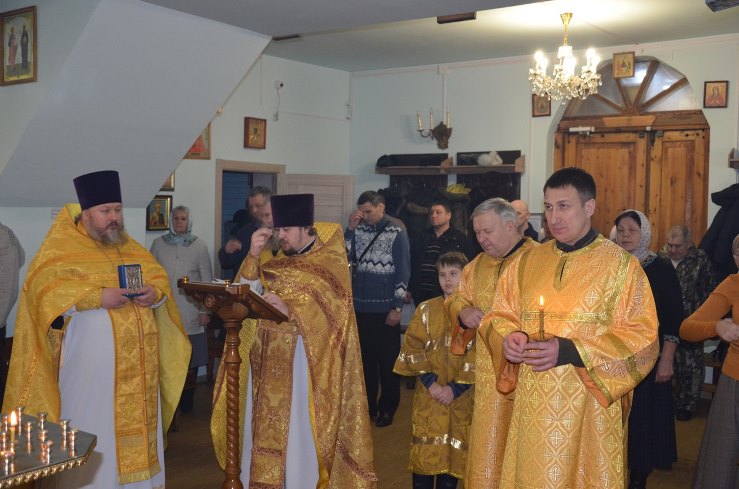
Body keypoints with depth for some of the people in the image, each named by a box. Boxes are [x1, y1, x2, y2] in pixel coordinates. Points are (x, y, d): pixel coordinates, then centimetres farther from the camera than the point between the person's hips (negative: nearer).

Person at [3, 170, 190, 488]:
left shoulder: (130, 248, 17)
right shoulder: (62, 248, -2)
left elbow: (159, 277, 15)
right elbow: (43, 287, -15)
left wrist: (155, 293, -9)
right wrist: (99, 296, -24)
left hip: (135, 368, 6)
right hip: (90, 370, -5)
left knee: (137, 429, 10)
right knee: (94, 439, -1)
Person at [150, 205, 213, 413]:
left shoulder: (199, 245, 4)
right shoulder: (158, 244, 7)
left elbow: (207, 280, 4)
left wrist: (205, 310, -1)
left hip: (191, 312, 0)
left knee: (190, 357, 1)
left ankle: (186, 402, 14)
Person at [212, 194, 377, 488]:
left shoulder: (331, 264, -4)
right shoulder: (276, 260, 13)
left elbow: (332, 315, -15)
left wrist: (290, 310, -28)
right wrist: (253, 255, -7)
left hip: (305, 360, -5)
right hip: (267, 358, 5)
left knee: (298, 434, -2)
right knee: (265, 427, 9)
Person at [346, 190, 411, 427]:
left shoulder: (397, 233, -5)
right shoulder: (358, 231, 6)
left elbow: (403, 271, -6)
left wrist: (397, 307, -10)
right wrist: (350, 228, -9)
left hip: (385, 308, -4)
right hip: (360, 306, 4)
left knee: (387, 360, 6)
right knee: (365, 358, 12)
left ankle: (387, 409, 20)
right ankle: (367, 406, 24)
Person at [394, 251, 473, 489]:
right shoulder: (426, 309, 2)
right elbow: (411, 348, -1)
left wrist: (456, 387, -13)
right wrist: (430, 381, -11)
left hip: (461, 396, 0)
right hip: (428, 394, 1)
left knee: (454, 451, 8)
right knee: (423, 450, 2)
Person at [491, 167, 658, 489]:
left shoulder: (621, 265, -5)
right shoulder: (528, 262, 7)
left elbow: (642, 340, -10)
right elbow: (501, 316, 13)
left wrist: (568, 351, -19)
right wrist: (510, 338, -11)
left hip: (588, 403, -3)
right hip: (533, 402, 4)